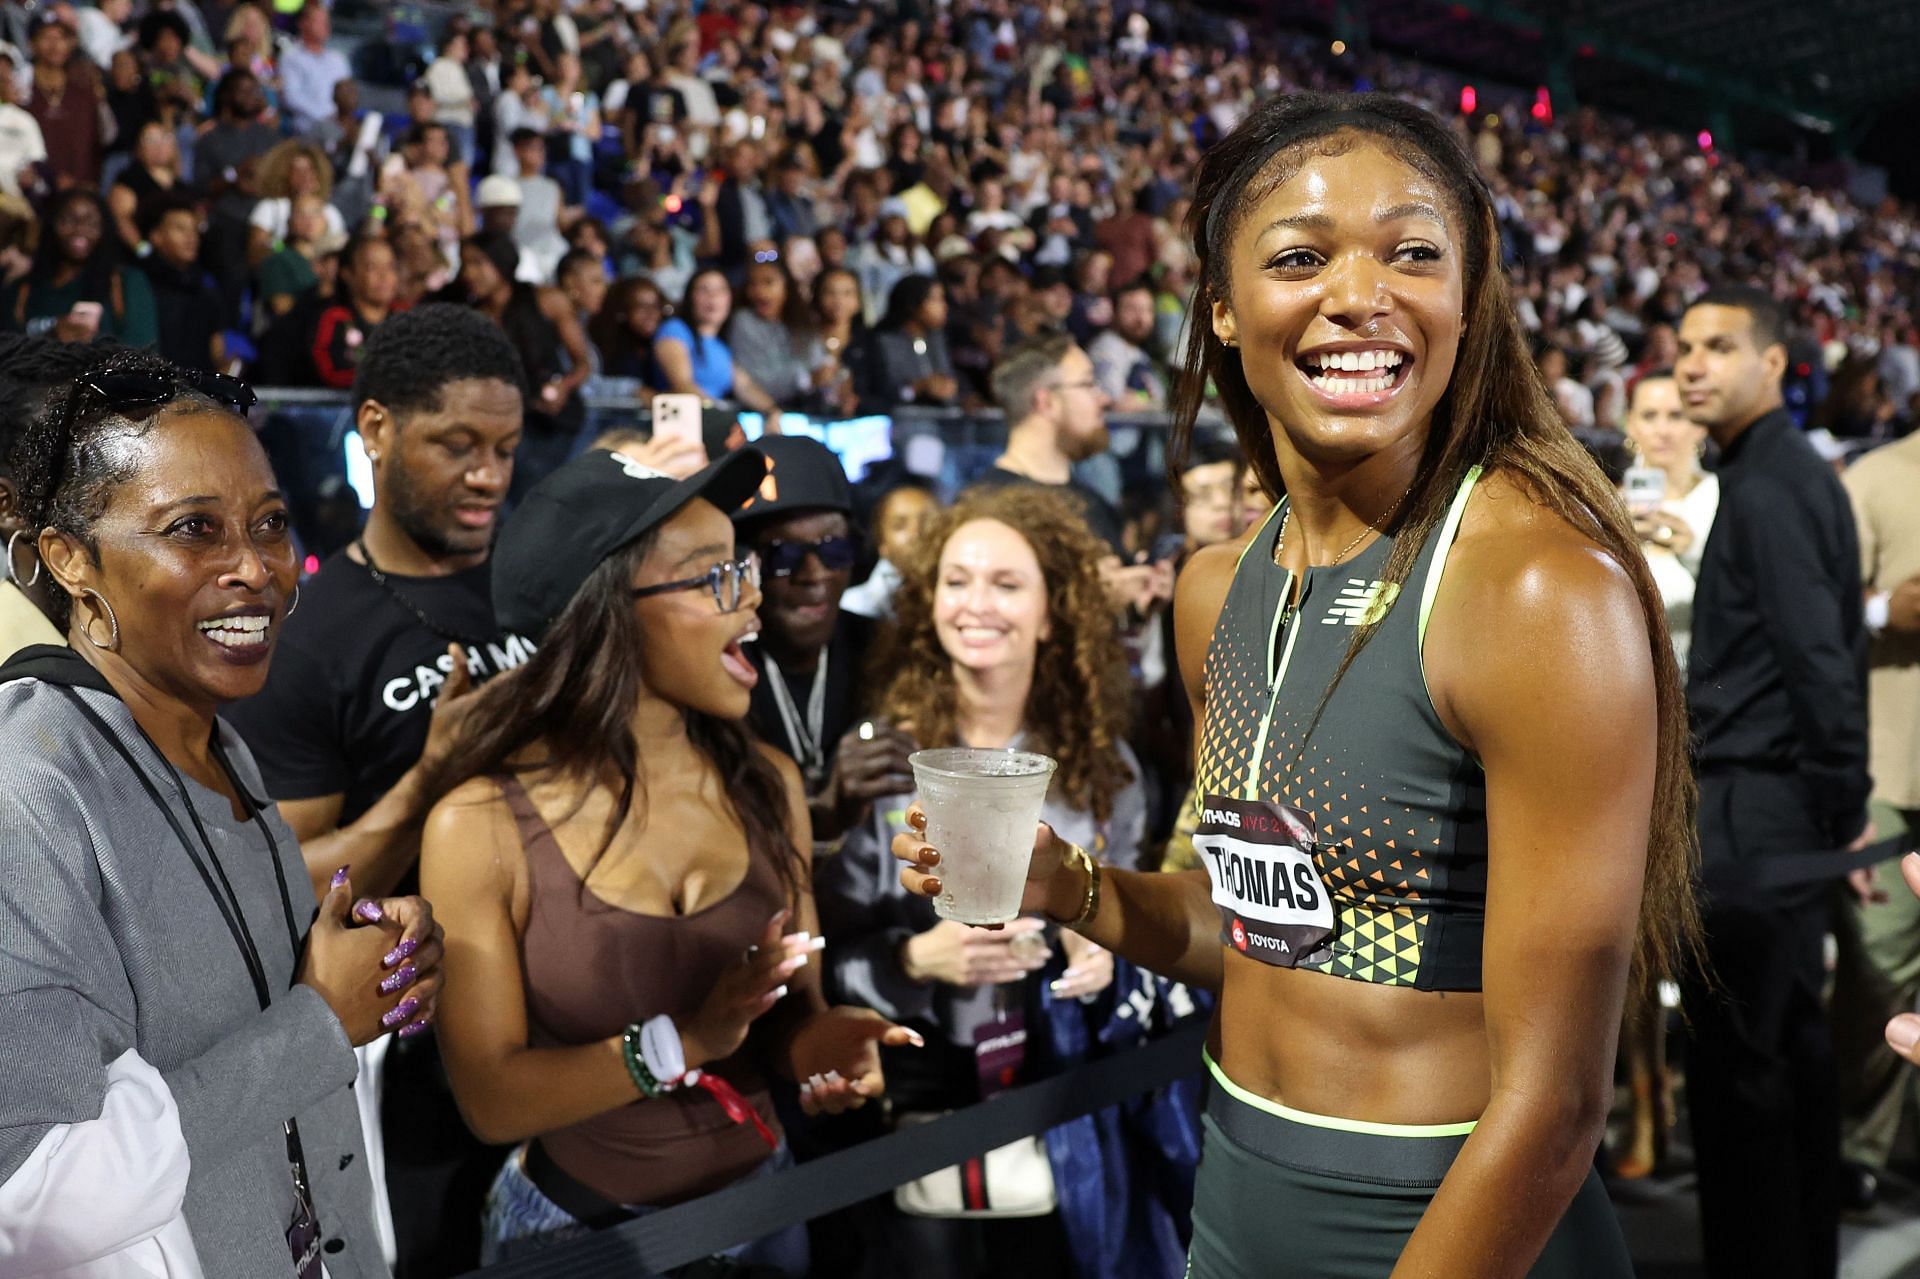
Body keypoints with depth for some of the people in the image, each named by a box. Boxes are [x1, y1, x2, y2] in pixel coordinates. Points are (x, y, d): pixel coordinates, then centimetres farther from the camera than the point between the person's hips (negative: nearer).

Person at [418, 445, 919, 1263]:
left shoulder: (766, 785, -6)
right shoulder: (482, 826, -17)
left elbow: (794, 1004, 4)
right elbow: (491, 1098, -16)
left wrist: (819, 1040, -18)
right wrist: (681, 1043, -28)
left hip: (760, 1205, 4)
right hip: (578, 1228, -3)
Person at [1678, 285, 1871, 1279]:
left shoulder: (1768, 486, -13)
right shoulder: (1790, 471, 17)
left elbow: (1818, 658, -19)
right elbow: (1829, 650, 17)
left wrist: (1843, 806, -14)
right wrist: (1844, 804, 16)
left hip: (1753, 806, -10)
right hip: (1788, 803, 10)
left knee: (1734, 1061, -4)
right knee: (1792, 1040, 16)